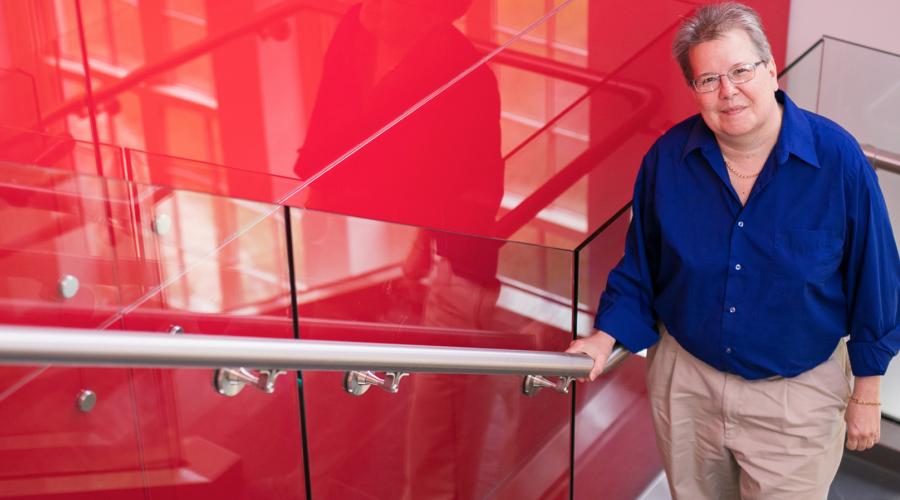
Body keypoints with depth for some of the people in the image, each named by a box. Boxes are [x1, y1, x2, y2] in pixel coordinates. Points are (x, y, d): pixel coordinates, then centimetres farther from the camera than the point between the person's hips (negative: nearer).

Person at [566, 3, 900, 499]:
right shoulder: (667, 158, -12)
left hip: (795, 392, -2)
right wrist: (606, 336, -13)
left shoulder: (837, 157, -18)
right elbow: (639, 268, 2)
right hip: (685, 382, 3)